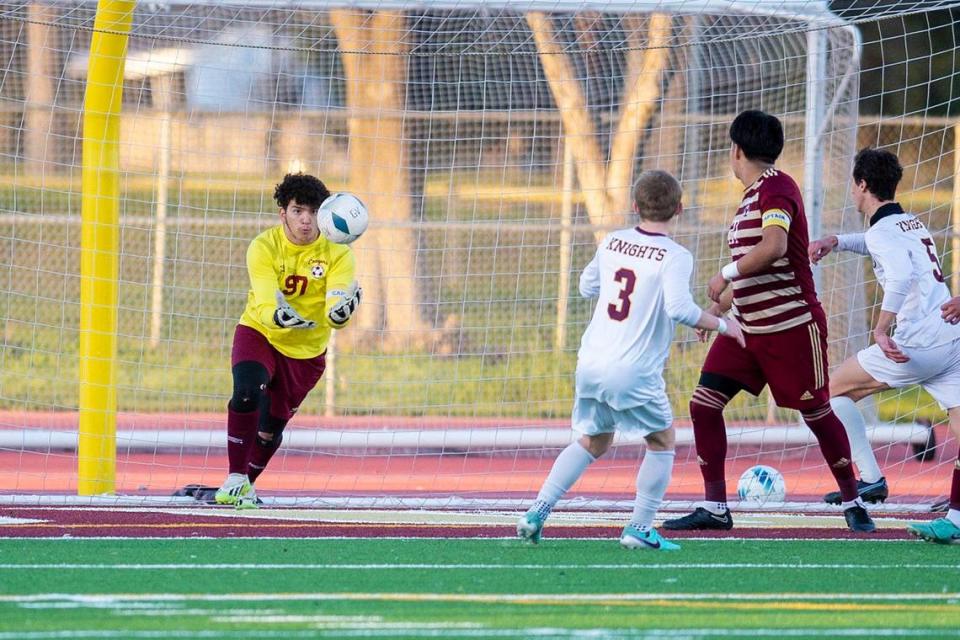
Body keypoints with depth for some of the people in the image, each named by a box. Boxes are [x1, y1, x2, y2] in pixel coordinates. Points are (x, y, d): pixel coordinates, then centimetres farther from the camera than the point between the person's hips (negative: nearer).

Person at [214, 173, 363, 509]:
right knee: (247, 393, -29)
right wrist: (277, 314, -54)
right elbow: (266, 303, -30)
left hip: (306, 350, 2)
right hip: (259, 333, -2)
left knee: (272, 425, 6)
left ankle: (248, 484, 33)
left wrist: (340, 312, -50)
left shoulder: (337, 253, -16)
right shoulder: (263, 247, -19)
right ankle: (235, 479, -18)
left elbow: (335, 316, -26)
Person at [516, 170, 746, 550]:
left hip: (591, 363, 6)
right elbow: (680, 309, -24)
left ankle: (539, 510, 11)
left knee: (592, 442, 22)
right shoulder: (675, 257, -10)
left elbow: (587, 287, 23)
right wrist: (722, 325, -10)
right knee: (662, 442, 14)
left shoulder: (612, 243, 8)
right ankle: (640, 528, 7)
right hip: (634, 373, -5)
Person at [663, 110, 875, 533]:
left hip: (793, 325, -9)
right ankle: (714, 508, 2)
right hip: (747, 326, 9)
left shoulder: (776, 189, -15)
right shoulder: (751, 196, 14)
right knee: (704, 403, -2)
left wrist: (726, 275, -24)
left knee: (816, 412, 1)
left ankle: (853, 504, 17)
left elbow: (773, 248, -31)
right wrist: (717, 308, 23)